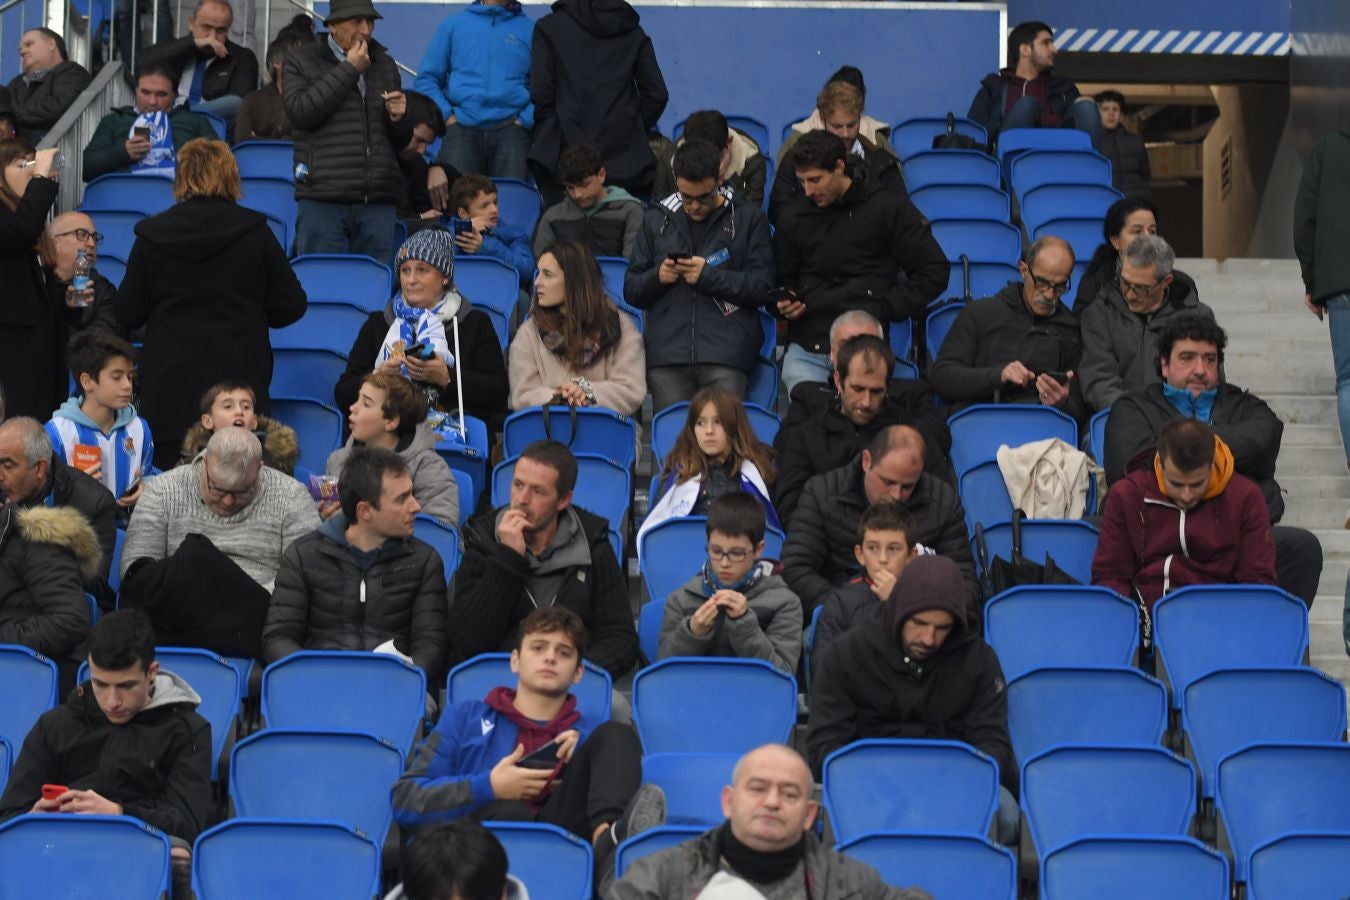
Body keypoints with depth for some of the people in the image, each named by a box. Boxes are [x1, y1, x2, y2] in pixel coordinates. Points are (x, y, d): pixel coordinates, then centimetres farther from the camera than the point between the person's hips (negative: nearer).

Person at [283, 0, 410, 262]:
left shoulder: (385, 64, 20)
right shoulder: (301, 61, 8)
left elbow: (401, 142, 24)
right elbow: (300, 112, -11)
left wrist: (398, 119, 0)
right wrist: (348, 70, -7)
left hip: (377, 201, 4)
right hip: (323, 198, -3)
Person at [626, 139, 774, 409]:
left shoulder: (747, 218, 12)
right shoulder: (657, 219, 20)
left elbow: (762, 288, 4)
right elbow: (631, 290, 21)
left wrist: (709, 275, -8)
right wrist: (657, 277, -1)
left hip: (726, 356, -2)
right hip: (666, 354, 2)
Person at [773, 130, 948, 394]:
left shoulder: (889, 208, 4)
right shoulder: (793, 217, 15)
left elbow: (934, 271, 4)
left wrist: (884, 309, -4)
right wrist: (785, 301, 6)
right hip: (806, 349, 3)